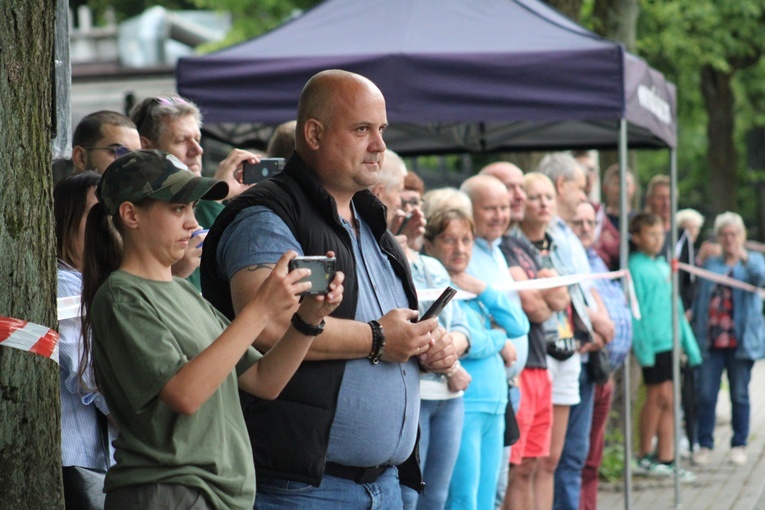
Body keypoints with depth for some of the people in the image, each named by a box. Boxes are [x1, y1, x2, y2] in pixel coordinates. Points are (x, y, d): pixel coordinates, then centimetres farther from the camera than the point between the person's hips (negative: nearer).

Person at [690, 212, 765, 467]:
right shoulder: (710, 263, 13)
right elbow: (700, 297, 14)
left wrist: (743, 256, -33)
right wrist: (696, 328, 6)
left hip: (740, 340, -2)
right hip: (711, 341, 2)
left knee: (740, 395, 5)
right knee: (706, 395, -2)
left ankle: (739, 445, 14)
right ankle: (705, 445, 5)